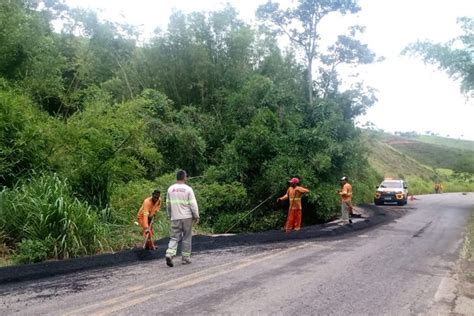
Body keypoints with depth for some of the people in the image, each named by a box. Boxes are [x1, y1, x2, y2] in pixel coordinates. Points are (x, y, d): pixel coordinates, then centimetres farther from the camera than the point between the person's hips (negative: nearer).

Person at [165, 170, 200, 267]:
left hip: (175, 218, 3)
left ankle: (170, 254, -14)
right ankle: (185, 258, 13)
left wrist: (170, 215, 24)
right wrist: (196, 216, 1)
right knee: (187, 238, 8)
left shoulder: (170, 189, 5)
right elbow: (193, 204, -8)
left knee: (174, 237, 6)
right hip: (187, 217, -3)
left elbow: (168, 204, 12)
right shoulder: (188, 189, -7)